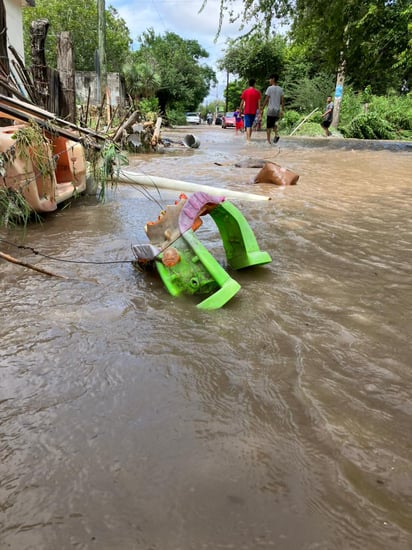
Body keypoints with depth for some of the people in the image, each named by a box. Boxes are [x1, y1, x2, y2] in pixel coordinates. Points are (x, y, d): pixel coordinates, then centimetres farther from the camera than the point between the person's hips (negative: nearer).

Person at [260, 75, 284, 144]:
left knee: (268, 126, 0)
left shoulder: (270, 88, -7)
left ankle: (268, 140, 0)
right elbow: (282, 101, 9)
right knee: (273, 123, 23)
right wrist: (282, 110, 14)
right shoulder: (280, 89, 10)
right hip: (277, 110, 6)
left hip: (271, 110, -6)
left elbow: (266, 100, -10)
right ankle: (276, 135, 1)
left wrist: (262, 109, -4)